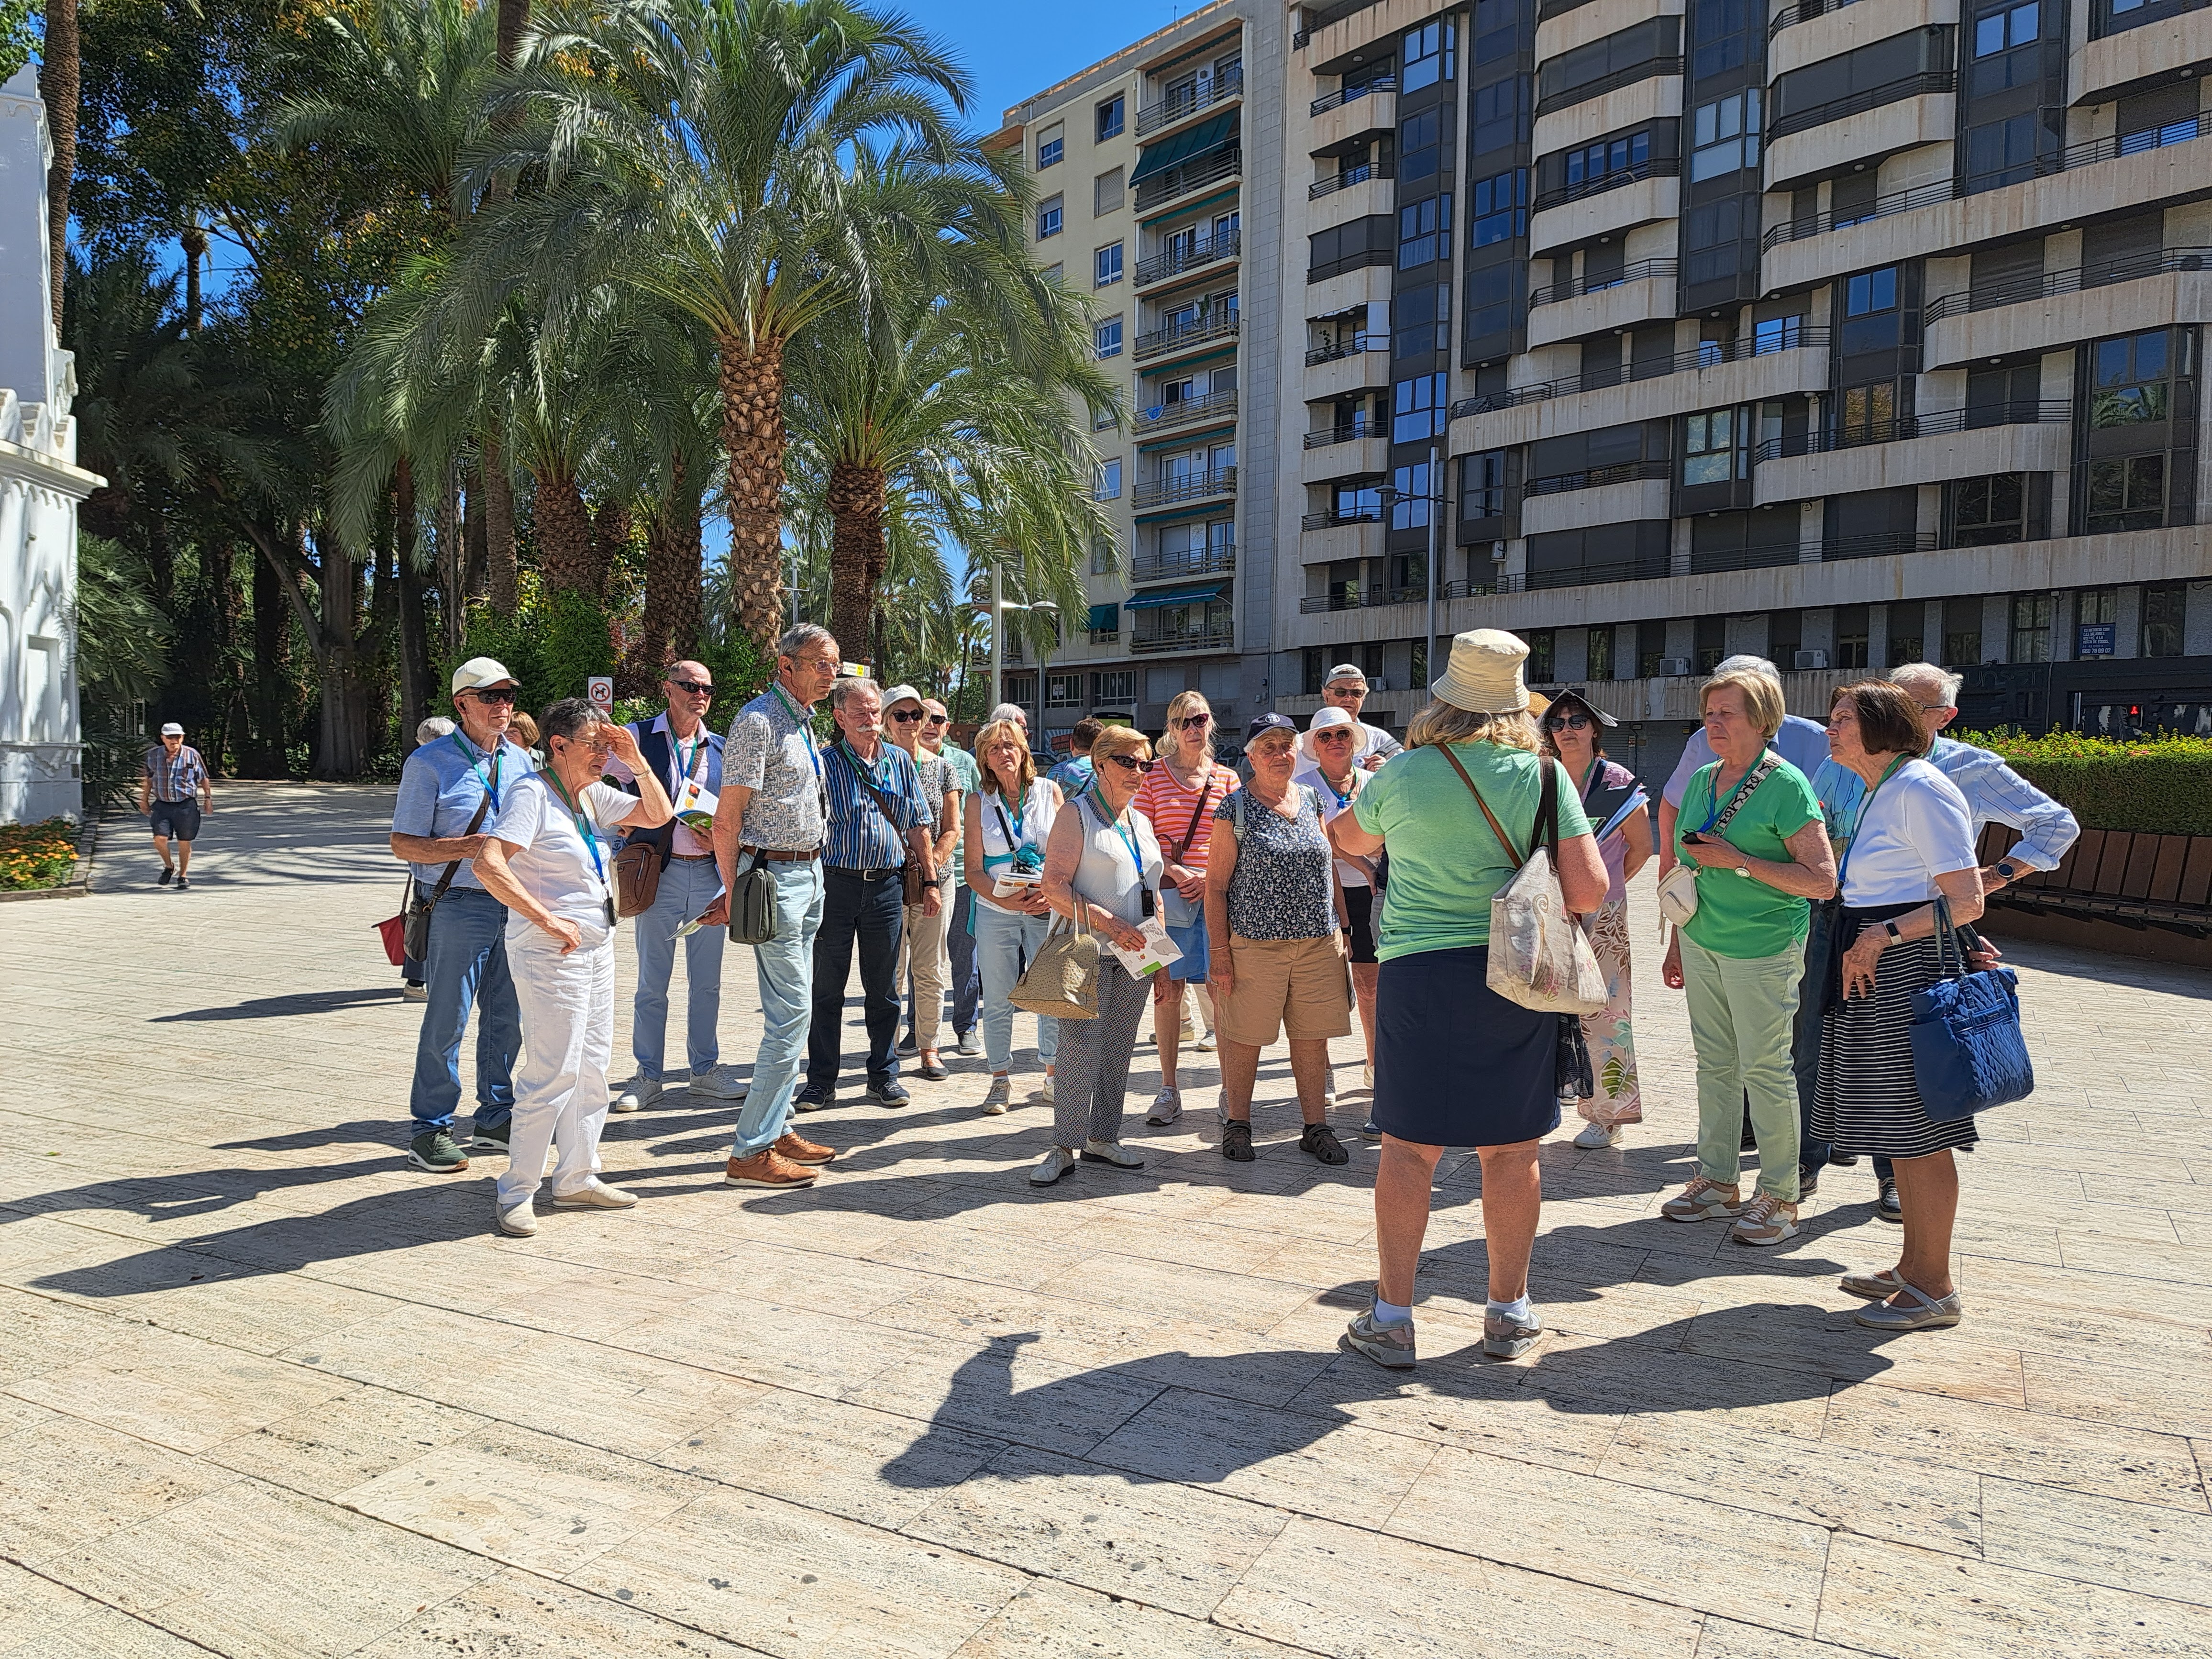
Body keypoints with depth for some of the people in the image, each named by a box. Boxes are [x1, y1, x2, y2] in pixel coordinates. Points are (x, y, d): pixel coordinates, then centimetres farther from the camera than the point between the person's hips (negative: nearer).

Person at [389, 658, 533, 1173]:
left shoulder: (520, 761, 13)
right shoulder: (430, 763, -5)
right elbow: (404, 844, -8)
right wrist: (470, 848, -21)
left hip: (514, 904, 6)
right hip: (458, 905, -6)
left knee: (507, 1019, 11)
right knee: (446, 1021, -1)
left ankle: (496, 1119, 25)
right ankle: (430, 1130, 11)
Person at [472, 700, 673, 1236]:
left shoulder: (595, 794, 11)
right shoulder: (531, 794, -13)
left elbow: (657, 814, 18)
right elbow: (489, 864, -24)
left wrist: (636, 760, 4)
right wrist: (547, 920, -21)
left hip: (596, 946, 9)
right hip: (551, 951, -9)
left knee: (592, 1066, 13)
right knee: (554, 1072, -8)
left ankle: (576, 1178, 24)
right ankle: (514, 1194, 3)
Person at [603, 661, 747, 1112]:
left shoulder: (719, 749, 11)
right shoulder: (639, 738, 0)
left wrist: (719, 839, -2)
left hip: (709, 873, 3)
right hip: (658, 872, -3)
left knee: (707, 982, 10)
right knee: (652, 983, 4)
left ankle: (705, 1071, 21)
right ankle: (648, 1076, 15)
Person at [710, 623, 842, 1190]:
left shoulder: (803, 722, 16)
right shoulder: (758, 722, -13)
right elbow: (727, 820, -16)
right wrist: (734, 895, -18)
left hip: (809, 874, 10)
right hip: (775, 877, -10)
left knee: (792, 1011, 13)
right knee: (792, 1013, -11)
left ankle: (776, 1127, 22)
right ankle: (750, 1153, -4)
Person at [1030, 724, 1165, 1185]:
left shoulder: (1142, 823, 17)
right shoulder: (1077, 814, -4)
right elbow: (1055, 886, -12)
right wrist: (1108, 922, -19)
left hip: (1135, 955, 6)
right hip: (1088, 953, -6)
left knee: (1119, 1048, 9)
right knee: (1080, 1047, -8)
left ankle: (1103, 1138, 20)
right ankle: (1064, 1147, 1)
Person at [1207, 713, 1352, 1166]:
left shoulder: (1311, 801, 11)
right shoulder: (1234, 810, -4)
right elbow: (1216, 884, -5)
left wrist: (1340, 926, 12)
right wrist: (1219, 950, -10)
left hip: (1318, 942, 4)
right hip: (1255, 942, -4)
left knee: (1312, 1037, 9)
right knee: (1245, 1036, 4)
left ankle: (1316, 1126, 20)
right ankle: (1238, 1125, 20)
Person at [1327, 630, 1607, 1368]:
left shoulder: (1401, 774, -2)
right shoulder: (1541, 774, -3)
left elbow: (1349, 841, 18)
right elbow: (1589, 889, -8)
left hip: (1417, 973, -1)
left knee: (1408, 1147, 6)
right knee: (1511, 1149, 11)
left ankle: (1392, 1317, 12)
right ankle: (1509, 1313, 24)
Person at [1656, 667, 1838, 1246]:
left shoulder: (1786, 784, -11)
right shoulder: (1702, 780, 9)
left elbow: (1822, 880, -15)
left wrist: (1738, 860, -20)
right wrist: (1676, 945, 18)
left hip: (1763, 949, -7)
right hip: (1701, 944, 7)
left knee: (1765, 1070, 0)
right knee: (1714, 1065, 12)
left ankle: (1780, 1198, 13)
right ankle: (1717, 1183, 23)